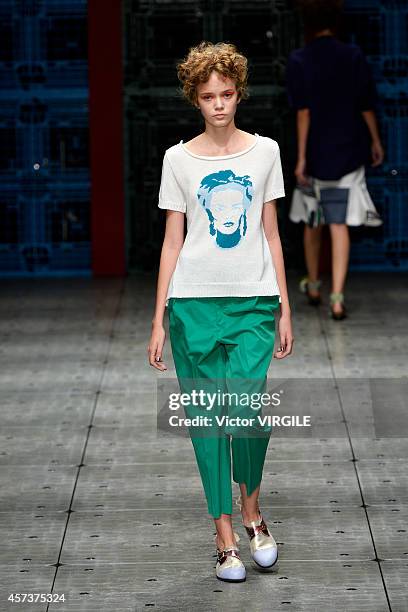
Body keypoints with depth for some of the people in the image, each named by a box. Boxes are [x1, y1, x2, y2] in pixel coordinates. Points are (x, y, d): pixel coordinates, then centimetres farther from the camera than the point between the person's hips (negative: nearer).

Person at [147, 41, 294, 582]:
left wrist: (284, 310, 6)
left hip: (253, 300, 0)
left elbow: (272, 235, 9)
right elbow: (172, 242, 4)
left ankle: (250, 505, 16)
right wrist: (159, 320, 1)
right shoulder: (179, 159, 3)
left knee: (247, 412, -12)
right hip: (194, 302, 0)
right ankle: (225, 536, 10)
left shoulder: (265, 151, 5)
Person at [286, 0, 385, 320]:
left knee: (312, 223, 17)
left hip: (315, 155, 0)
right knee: (340, 225, -2)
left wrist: (301, 157, -9)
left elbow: (303, 112, -11)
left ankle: (313, 286, 33)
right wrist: (375, 141, 13)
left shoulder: (298, 61, -7)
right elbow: (366, 106, 0)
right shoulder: (354, 56, -3)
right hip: (348, 154, 0)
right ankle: (337, 297, -13)